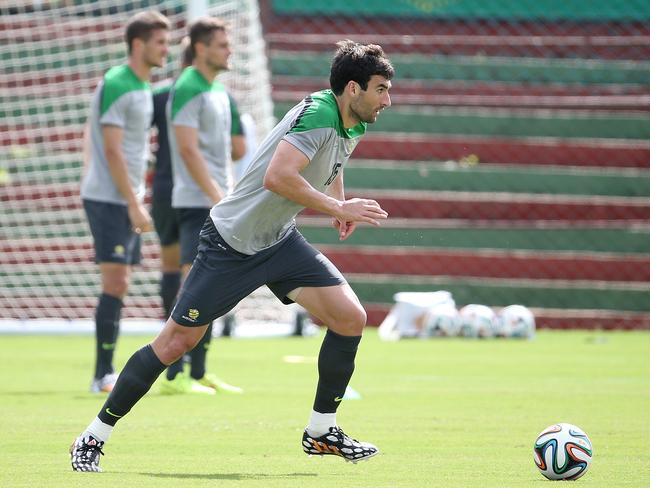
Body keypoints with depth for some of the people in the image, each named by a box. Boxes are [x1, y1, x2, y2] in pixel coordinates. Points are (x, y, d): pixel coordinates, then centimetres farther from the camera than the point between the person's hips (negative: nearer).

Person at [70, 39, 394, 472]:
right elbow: (276, 177, -37)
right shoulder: (317, 114, -24)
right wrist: (339, 208, -31)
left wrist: (339, 204, 11)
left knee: (350, 317, -6)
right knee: (178, 341, -6)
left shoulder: (353, 127, 4)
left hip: (279, 241, 8)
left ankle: (321, 431, 9)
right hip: (231, 243, -8)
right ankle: (94, 438, 5)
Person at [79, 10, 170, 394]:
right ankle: (103, 374, -10)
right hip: (108, 199, -9)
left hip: (127, 202, 9)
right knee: (115, 283, -12)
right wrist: (134, 204, -19)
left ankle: (107, 373, 12)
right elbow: (112, 151, -17)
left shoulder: (144, 88, 16)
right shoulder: (116, 85, -13)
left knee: (120, 286, 8)